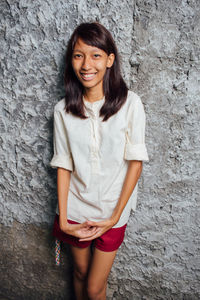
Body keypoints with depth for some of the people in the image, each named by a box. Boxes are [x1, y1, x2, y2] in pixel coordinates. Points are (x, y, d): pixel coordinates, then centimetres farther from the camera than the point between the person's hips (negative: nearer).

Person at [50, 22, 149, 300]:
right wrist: (63, 219, -6)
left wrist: (115, 217, -12)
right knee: (80, 272, 23)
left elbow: (136, 162, -11)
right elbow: (64, 166, -3)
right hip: (75, 208, 2)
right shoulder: (63, 110, -7)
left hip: (111, 212, -2)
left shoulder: (130, 103, -14)